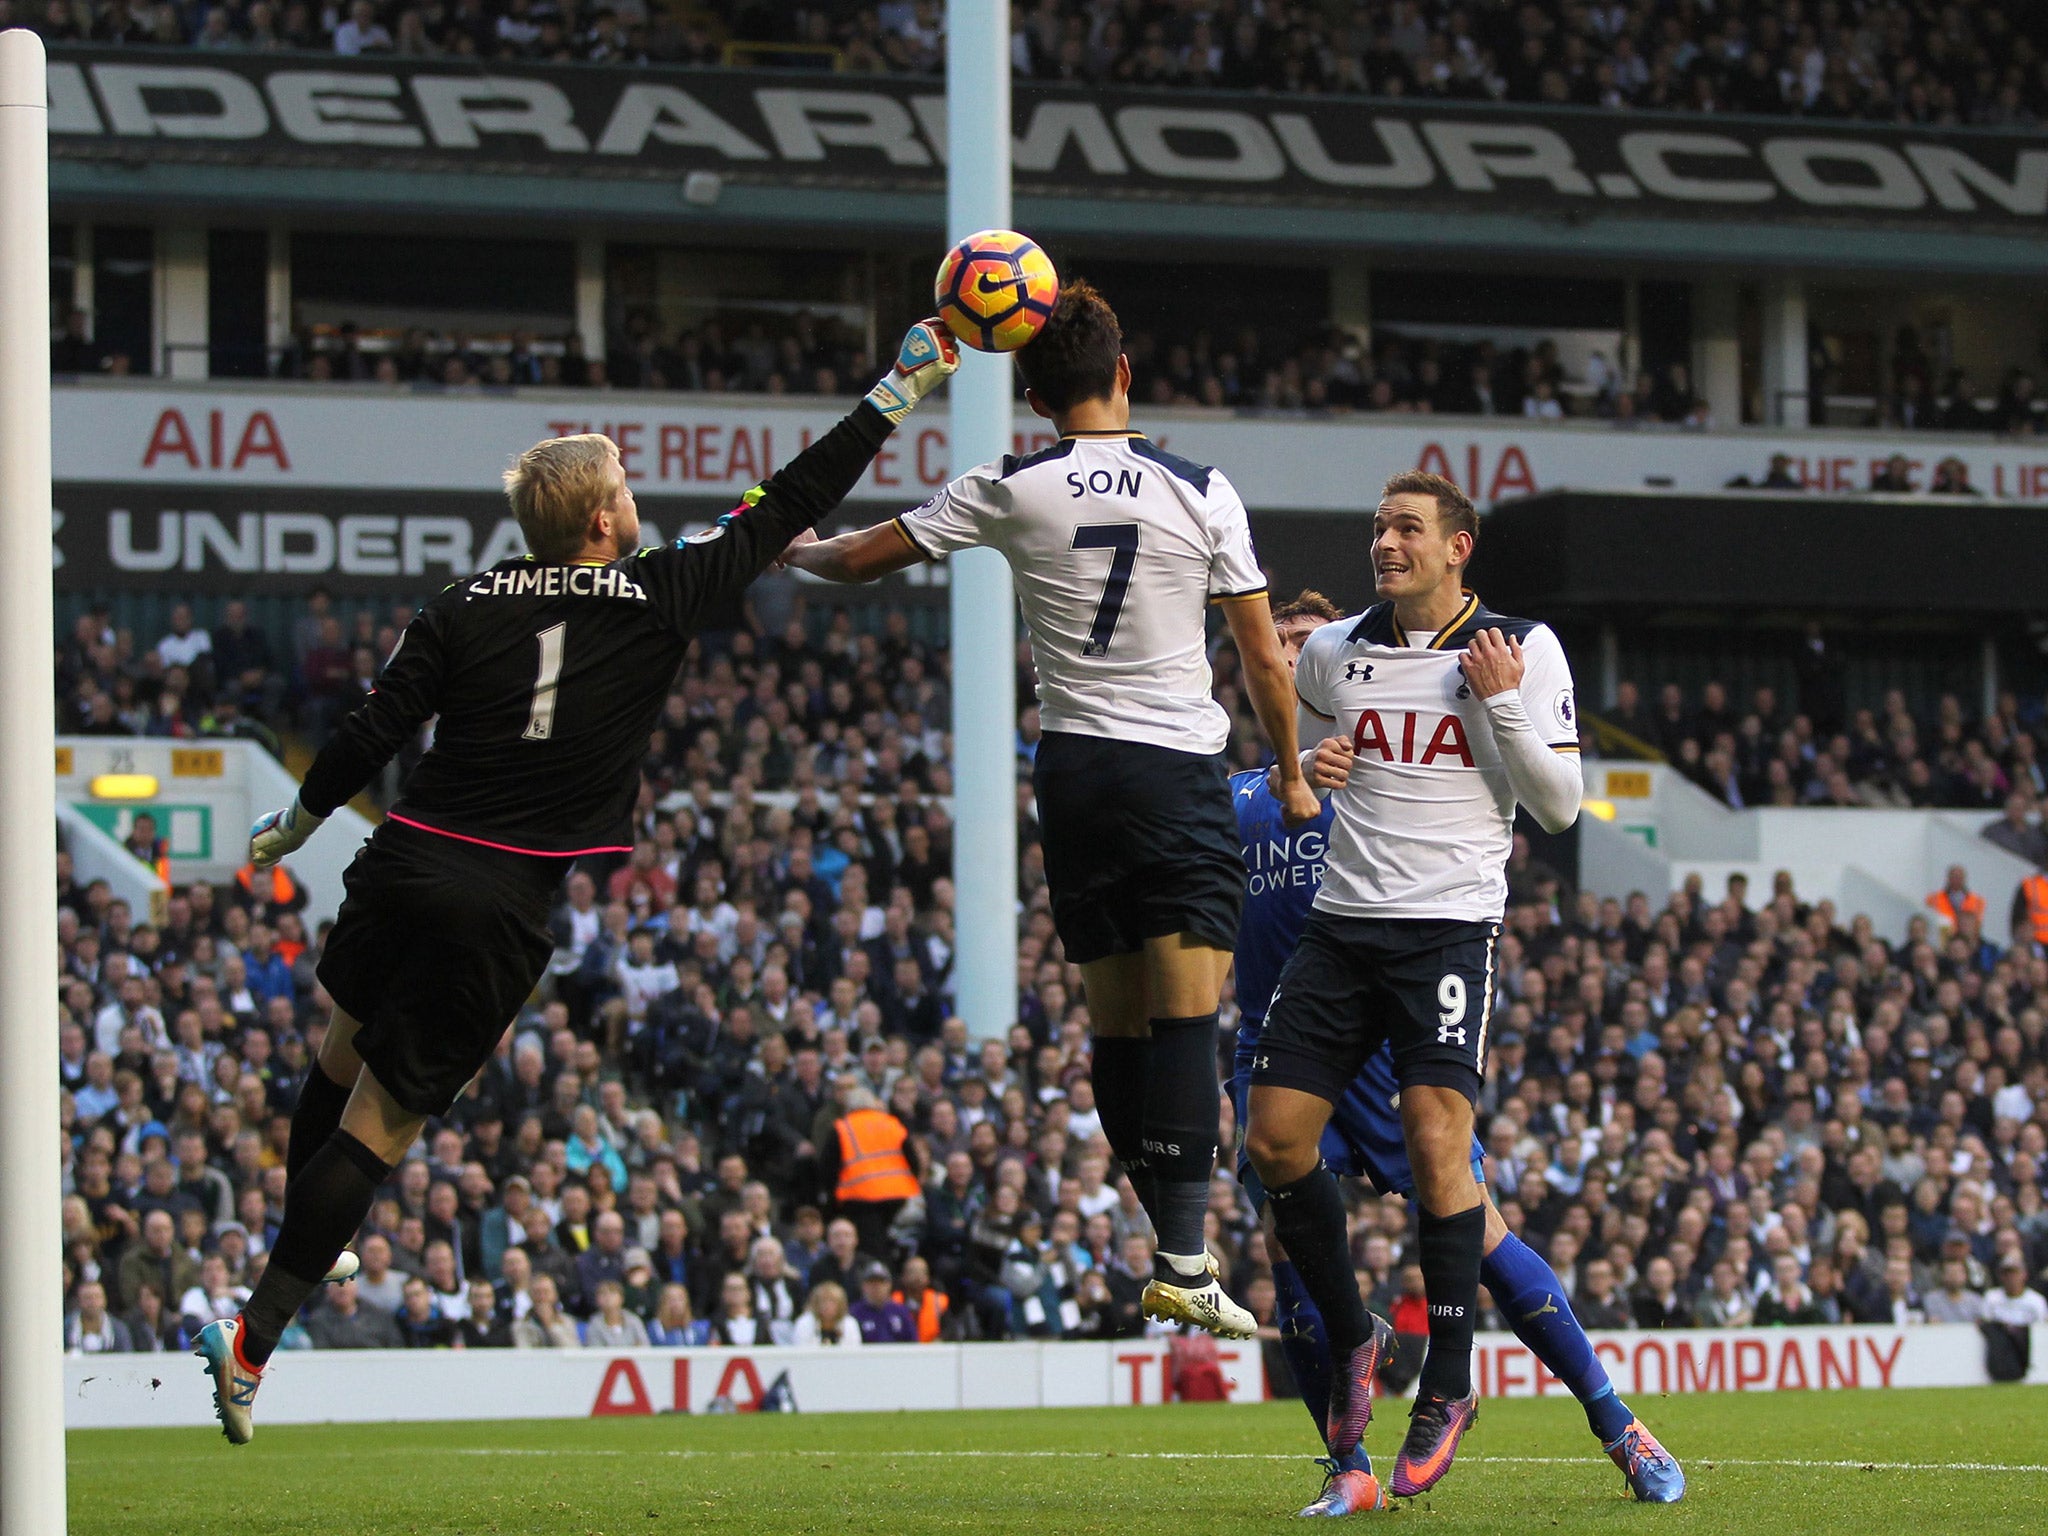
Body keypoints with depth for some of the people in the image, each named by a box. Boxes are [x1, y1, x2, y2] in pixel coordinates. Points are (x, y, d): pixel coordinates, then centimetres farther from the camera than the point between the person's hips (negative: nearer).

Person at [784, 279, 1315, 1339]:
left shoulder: (1011, 491, 0)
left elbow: (864, 558, 10)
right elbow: (1264, 661, 3)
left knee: (1116, 1023, 10)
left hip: (1071, 771, 2)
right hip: (1181, 772, -2)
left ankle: (1173, 1241, 13)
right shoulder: (1201, 493, -2)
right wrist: (1290, 772, 19)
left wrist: (794, 549, 32)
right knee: (1185, 1015, -9)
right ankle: (1183, 1259, -19)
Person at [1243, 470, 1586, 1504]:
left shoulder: (1523, 652, 0)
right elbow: (1299, 733, 27)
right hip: (1341, 921, 4)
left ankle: (1448, 1384, -7)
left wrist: (1504, 705, -13)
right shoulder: (1332, 653, 9)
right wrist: (1308, 768, 4)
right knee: (1275, 1139, -4)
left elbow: (1559, 806, -2)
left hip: (1449, 924, -4)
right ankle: (1350, 1339, 17)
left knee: (1436, 1137, -18)